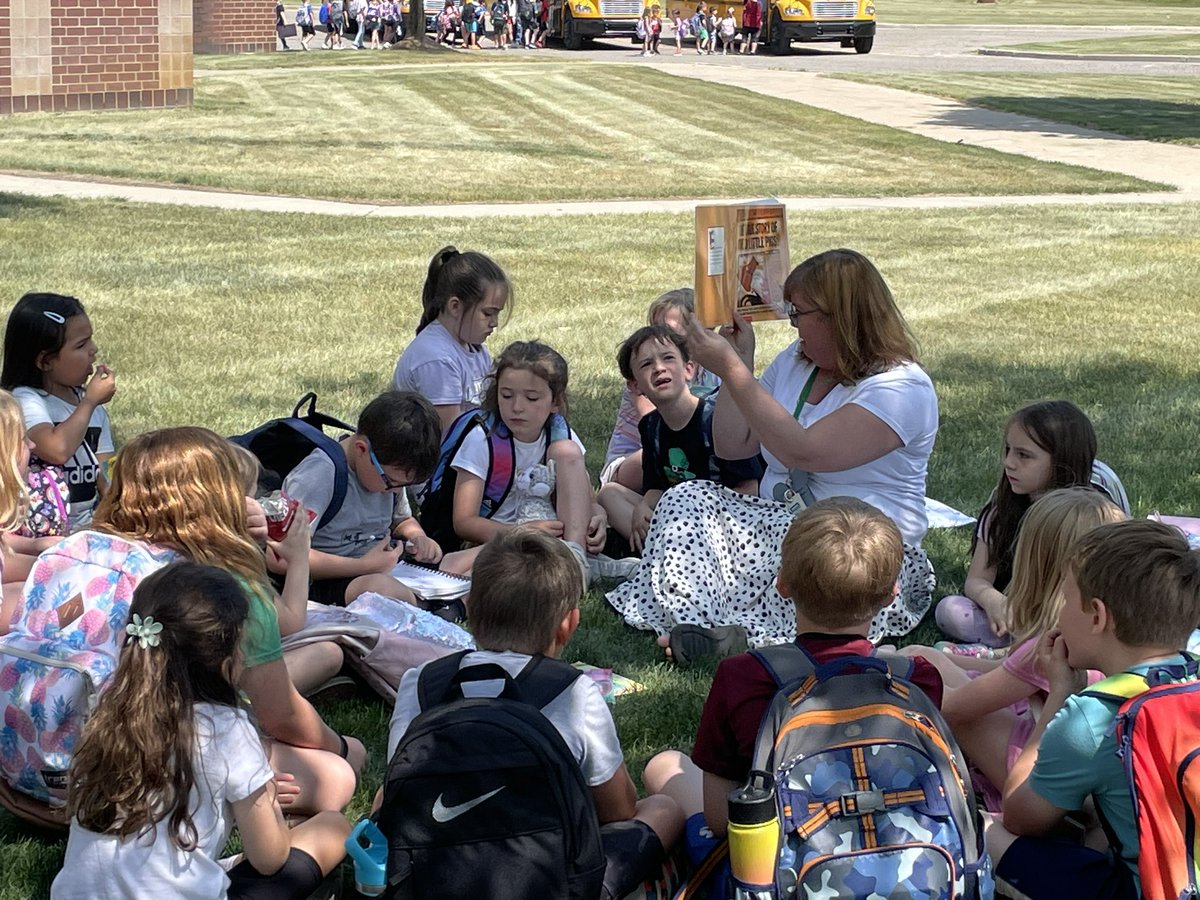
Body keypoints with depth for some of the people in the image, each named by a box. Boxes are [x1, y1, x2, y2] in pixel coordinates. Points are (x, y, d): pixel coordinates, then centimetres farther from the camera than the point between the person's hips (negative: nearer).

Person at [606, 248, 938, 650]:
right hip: (775, 526, 7)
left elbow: (802, 452, -24)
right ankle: (692, 624, -36)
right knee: (688, 500, -16)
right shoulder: (794, 364, 14)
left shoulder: (902, 388, -13)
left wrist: (732, 370, -20)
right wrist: (741, 362, 5)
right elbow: (731, 447, 14)